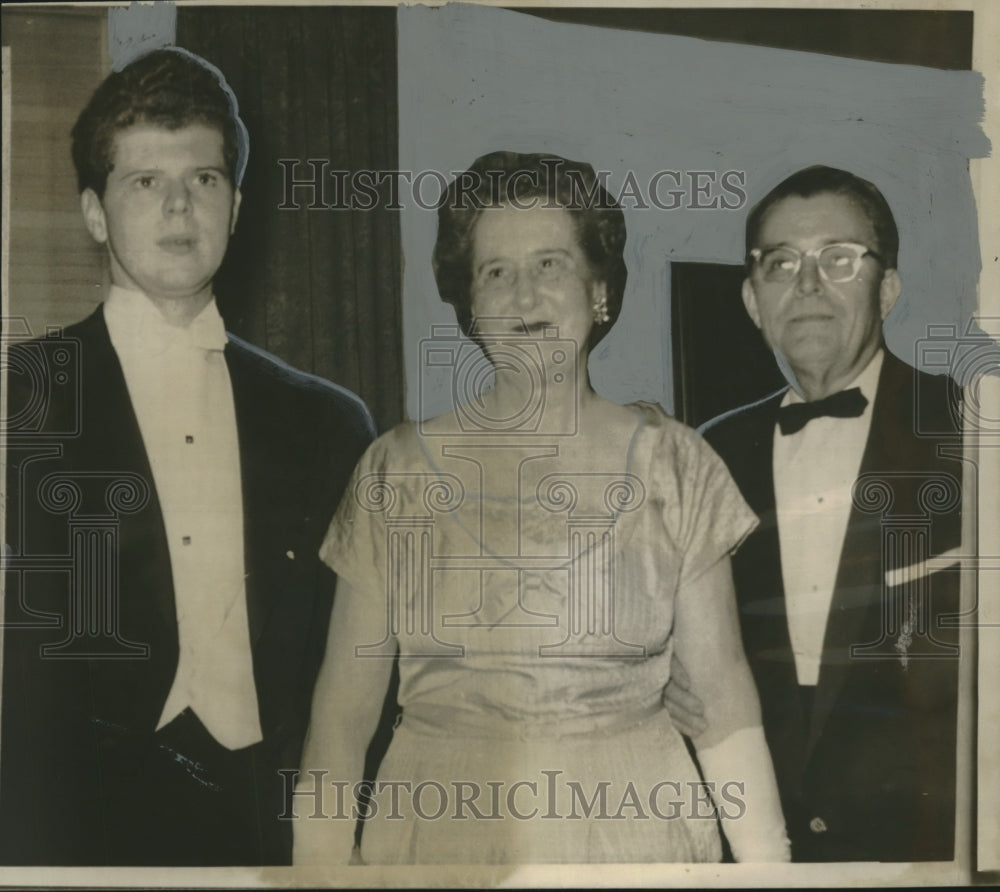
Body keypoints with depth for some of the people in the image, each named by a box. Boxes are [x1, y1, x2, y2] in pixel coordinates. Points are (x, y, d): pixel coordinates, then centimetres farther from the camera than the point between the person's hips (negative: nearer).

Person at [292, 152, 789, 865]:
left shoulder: (671, 466, -2)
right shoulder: (398, 469, -2)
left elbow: (721, 688, 0)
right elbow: (346, 698, 0)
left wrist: (768, 863, -7)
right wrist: (316, 865, -7)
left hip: (630, 827, 0)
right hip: (442, 832, 0)